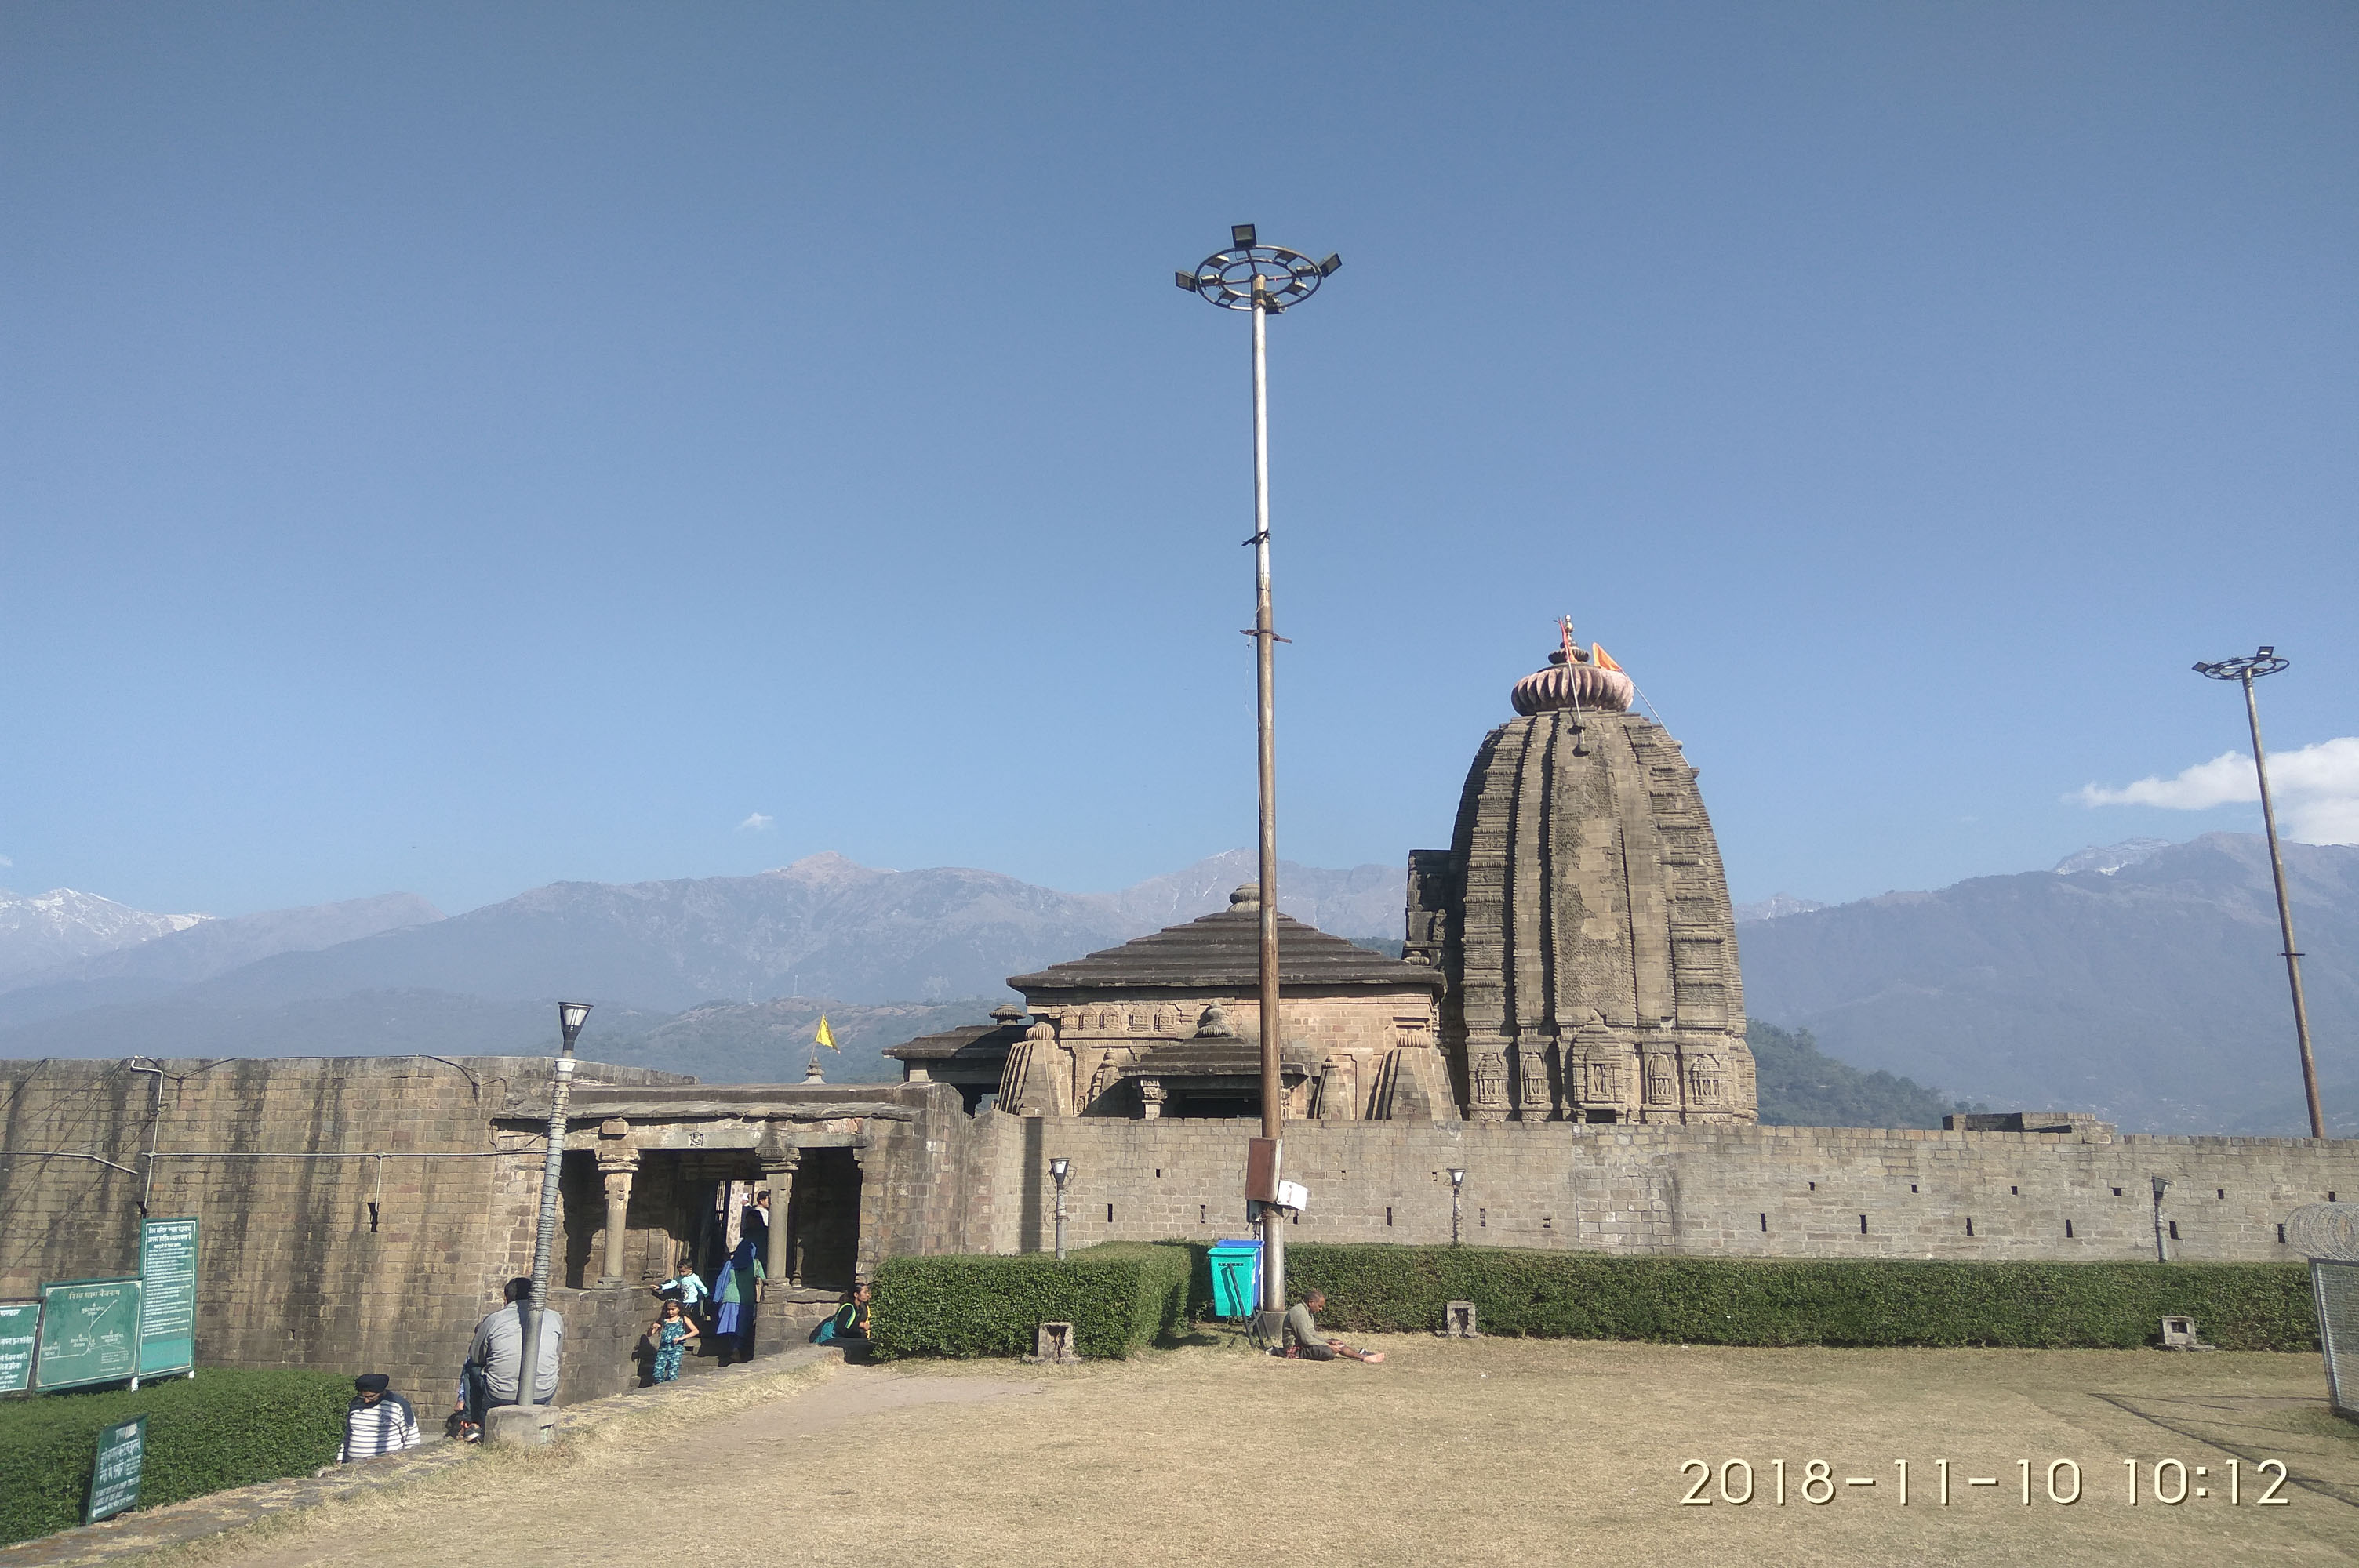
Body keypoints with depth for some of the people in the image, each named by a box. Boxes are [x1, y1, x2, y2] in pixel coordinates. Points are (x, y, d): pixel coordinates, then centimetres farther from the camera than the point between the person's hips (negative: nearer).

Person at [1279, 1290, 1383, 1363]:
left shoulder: (1307, 1312, 13)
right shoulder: (1298, 1312, -21)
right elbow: (1306, 1339, -24)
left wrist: (1327, 1342, 3)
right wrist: (1327, 1345, -17)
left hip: (1303, 1343, 11)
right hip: (1295, 1348, -11)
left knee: (1337, 1343, 4)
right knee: (1329, 1351, -25)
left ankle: (1363, 1356, 6)